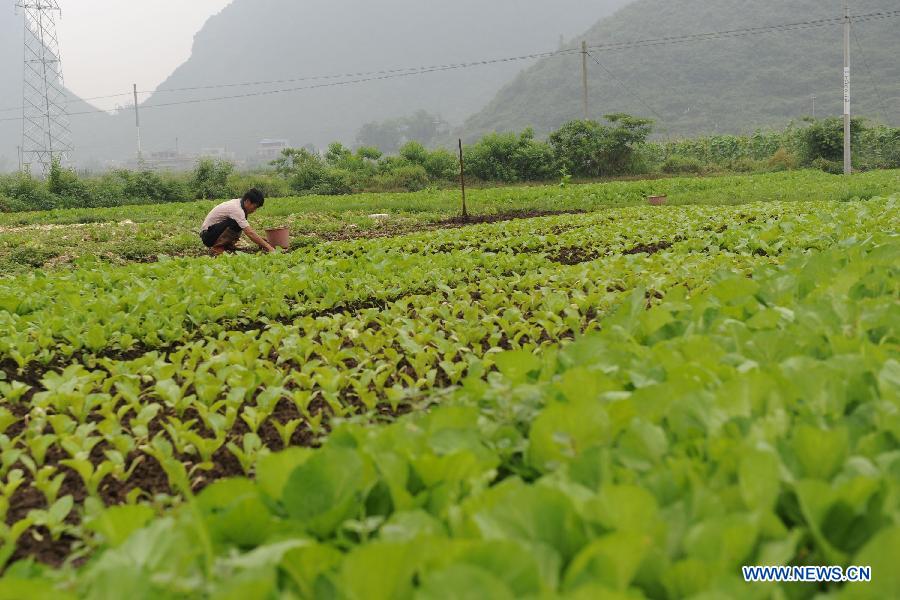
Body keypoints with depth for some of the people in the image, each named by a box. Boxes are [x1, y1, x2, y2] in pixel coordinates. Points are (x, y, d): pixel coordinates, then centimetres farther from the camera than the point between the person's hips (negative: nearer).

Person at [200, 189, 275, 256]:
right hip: (207, 235, -9)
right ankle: (217, 248, -18)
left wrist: (260, 243, 4)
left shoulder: (238, 202, 3)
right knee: (235, 224, -30)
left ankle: (227, 246, 6)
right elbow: (250, 233, -31)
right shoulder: (236, 209, -26)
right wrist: (268, 247, -31)